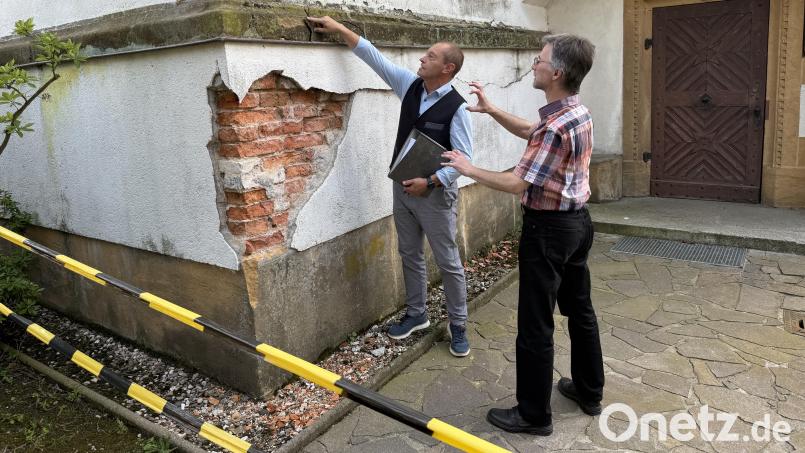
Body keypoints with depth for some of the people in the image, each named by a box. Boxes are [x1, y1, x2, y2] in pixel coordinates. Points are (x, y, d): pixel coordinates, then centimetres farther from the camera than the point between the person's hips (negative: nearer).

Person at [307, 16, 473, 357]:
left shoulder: (457, 108, -15)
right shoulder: (410, 85, 2)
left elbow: (464, 158, -17)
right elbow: (375, 57, 4)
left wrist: (431, 181, -24)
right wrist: (339, 29, 1)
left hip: (435, 194, -6)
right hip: (403, 188, 7)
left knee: (448, 262, 4)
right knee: (410, 255, 16)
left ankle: (458, 326, 18)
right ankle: (416, 314, 33)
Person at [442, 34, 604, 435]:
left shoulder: (556, 126, -25)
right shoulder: (579, 113, 6)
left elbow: (518, 183, -24)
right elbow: (529, 132, 21)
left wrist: (469, 169, -11)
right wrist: (491, 110, 13)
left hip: (548, 228, -10)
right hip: (577, 221, 10)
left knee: (535, 325, 1)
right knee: (580, 310, 20)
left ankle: (533, 415, 14)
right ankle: (589, 392, 36)